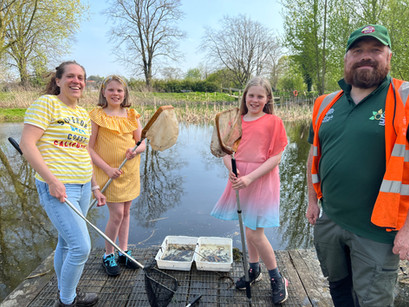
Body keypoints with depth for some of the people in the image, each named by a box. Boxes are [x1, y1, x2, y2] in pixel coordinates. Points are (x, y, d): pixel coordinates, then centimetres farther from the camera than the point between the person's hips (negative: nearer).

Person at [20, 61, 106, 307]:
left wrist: (95, 187, 17)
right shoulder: (46, 103, -7)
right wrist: (52, 180, -21)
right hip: (57, 188, -7)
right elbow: (27, 145, -14)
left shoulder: (84, 114, 14)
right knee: (82, 247, -7)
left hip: (82, 187, 7)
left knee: (66, 243, 19)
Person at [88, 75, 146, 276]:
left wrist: (135, 150, -16)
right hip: (108, 172, -4)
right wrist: (107, 169, -16)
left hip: (130, 171, 4)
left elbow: (142, 143, 7)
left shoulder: (132, 115, 6)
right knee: (117, 214, -4)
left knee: (126, 212, 13)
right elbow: (89, 148, -8)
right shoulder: (97, 115, -6)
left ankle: (124, 251, 30)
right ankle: (108, 255, 18)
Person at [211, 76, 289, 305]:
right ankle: (254, 270, 39)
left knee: (255, 234, -4)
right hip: (240, 181, 5)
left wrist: (250, 177, -19)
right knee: (249, 229, 17)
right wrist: (232, 169, -14)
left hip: (262, 181, -5)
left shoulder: (273, 122, -6)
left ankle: (277, 279, 20)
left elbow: (276, 158, -11)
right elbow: (227, 151, 8)